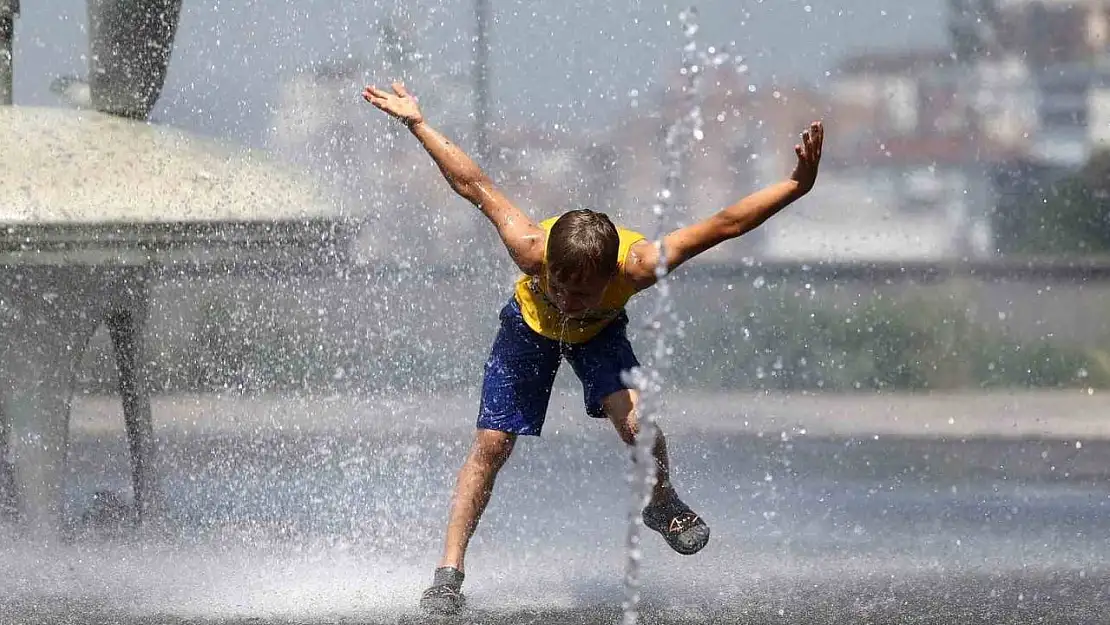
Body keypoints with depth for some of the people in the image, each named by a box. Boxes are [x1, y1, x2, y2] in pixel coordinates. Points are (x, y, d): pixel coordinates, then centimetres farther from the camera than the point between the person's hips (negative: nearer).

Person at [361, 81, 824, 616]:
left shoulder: (636, 265, -43)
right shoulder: (531, 250, -42)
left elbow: (725, 225, -39)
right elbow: (477, 188, -28)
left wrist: (797, 186, -46)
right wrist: (417, 124, -24)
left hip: (599, 333, 0)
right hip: (530, 325, 0)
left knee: (635, 420, -27)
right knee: (490, 445, -7)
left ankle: (664, 507, 4)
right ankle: (449, 572, 2)